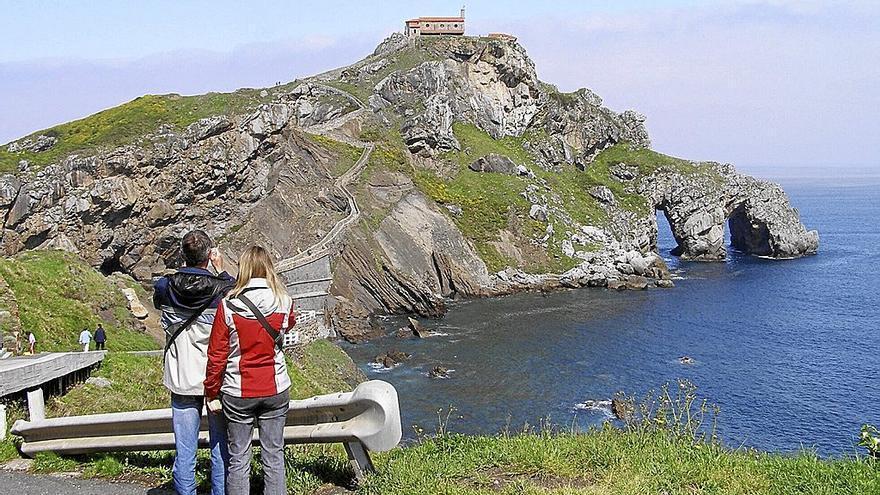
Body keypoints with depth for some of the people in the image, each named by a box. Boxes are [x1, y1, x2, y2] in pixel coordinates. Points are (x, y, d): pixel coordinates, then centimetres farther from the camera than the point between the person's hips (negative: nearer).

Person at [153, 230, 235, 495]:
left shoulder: (166, 287, -7)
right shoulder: (222, 289, -13)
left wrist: (186, 269, 13)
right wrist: (221, 270, 16)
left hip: (182, 382, 2)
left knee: (184, 452, 6)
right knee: (221, 450, 10)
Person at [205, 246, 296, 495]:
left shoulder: (228, 307, -13)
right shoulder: (284, 303, -7)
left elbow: (216, 355, -8)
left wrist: (212, 394, 2)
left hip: (238, 394, -2)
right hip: (276, 390, 2)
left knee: (238, 459, 9)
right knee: (274, 456, 11)